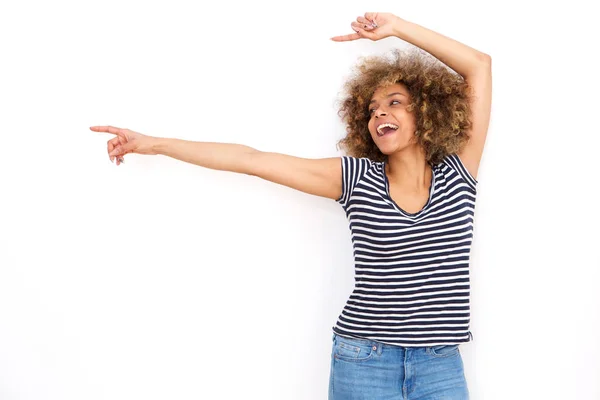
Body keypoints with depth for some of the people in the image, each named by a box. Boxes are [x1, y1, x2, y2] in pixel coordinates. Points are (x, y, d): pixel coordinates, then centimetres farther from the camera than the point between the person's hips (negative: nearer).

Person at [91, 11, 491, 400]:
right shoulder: (357, 177, 1)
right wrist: (154, 144, 1)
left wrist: (396, 26, 1)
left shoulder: (457, 174, 1)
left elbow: (479, 65, 0)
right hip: (363, 361, 0)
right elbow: (252, 159, 0)